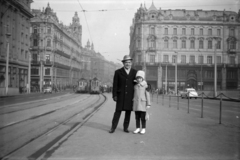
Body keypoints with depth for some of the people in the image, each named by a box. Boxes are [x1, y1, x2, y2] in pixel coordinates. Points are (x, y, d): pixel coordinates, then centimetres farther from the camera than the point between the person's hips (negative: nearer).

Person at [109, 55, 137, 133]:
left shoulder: (134, 72, 7)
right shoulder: (118, 72, 2)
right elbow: (115, 85, 1)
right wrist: (114, 95, -5)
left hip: (130, 96, 2)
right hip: (121, 95, -2)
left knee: (128, 112, 7)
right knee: (118, 111, -1)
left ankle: (126, 128, 19)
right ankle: (113, 127, 9)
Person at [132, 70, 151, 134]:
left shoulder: (145, 86, -4)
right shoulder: (135, 86, 8)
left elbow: (147, 95, -4)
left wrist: (148, 104, -6)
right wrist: (133, 101, 15)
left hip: (143, 103, -4)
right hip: (136, 103, 4)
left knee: (143, 117, 2)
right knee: (137, 117, 8)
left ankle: (143, 128, 13)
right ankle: (138, 128, 17)